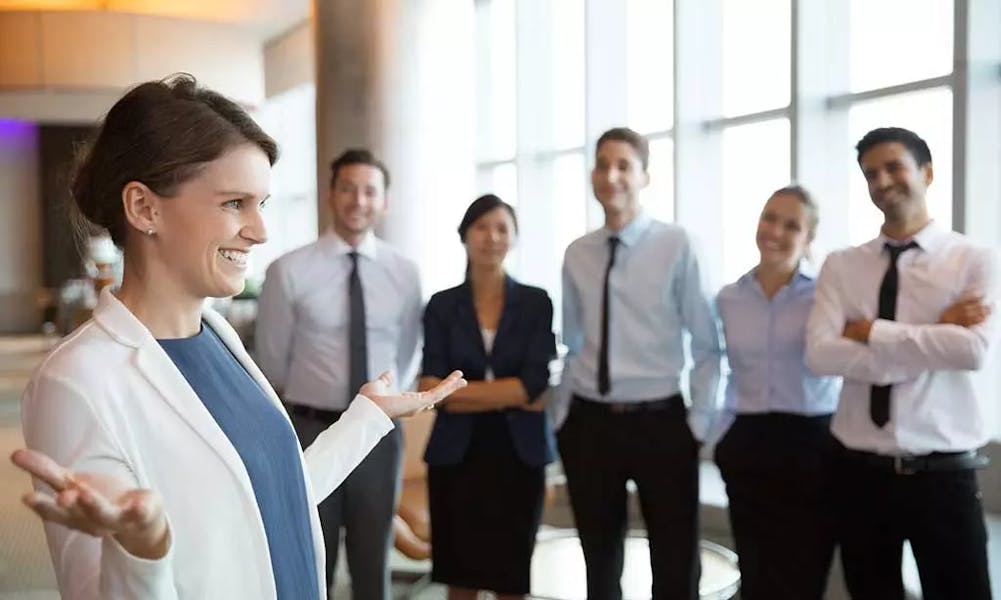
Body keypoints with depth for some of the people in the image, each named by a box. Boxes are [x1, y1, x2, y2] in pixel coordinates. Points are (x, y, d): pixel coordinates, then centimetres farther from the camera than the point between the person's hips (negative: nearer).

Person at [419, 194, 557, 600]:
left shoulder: (536, 303, 1)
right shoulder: (441, 305, 3)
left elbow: (536, 385, -10)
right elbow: (431, 389, -7)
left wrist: (459, 390, -11)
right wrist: (511, 394, -12)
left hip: (518, 452, 0)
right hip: (456, 453, 1)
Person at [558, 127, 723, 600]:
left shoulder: (676, 246, -8)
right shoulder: (577, 255, 4)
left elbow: (707, 345, -6)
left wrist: (699, 423, -8)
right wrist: (560, 416, 7)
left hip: (660, 423, -3)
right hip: (589, 425, 4)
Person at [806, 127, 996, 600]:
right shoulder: (840, 266, 4)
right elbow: (819, 354, -12)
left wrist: (872, 331, -13)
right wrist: (933, 340, -15)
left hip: (943, 474, -2)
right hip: (859, 472, 2)